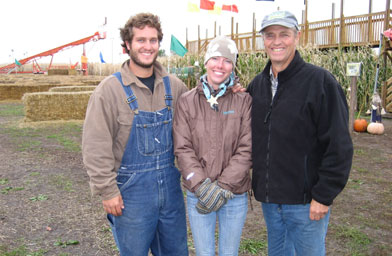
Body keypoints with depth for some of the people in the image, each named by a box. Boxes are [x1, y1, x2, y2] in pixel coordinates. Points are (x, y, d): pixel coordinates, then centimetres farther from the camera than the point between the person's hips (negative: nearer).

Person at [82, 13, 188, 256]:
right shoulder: (111, 89, -11)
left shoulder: (173, 85, 3)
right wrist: (108, 191, -12)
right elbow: (96, 147, -12)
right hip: (132, 192, -4)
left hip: (171, 187, 4)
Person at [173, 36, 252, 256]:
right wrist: (202, 185, -17)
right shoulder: (187, 101, -2)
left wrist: (223, 186, -16)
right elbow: (183, 149, -6)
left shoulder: (244, 100, -5)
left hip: (235, 196, 0)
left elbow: (246, 150, -8)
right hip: (198, 195, 1)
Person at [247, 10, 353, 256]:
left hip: (305, 203, -5)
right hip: (269, 199, 6)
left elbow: (339, 146, -14)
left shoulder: (320, 81, -12)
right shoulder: (257, 84, 6)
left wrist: (323, 196, -15)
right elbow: (251, 136, 17)